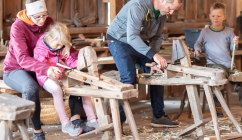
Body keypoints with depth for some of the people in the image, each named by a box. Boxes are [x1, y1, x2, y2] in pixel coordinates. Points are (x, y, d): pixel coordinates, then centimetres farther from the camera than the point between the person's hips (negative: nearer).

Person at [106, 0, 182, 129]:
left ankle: (158, 117, 15)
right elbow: (132, 37, -38)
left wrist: (153, 63, -8)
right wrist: (154, 55, -45)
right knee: (129, 77, -24)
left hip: (141, 43, 8)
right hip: (120, 40, -8)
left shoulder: (163, 13, -5)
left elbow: (157, 37, 4)